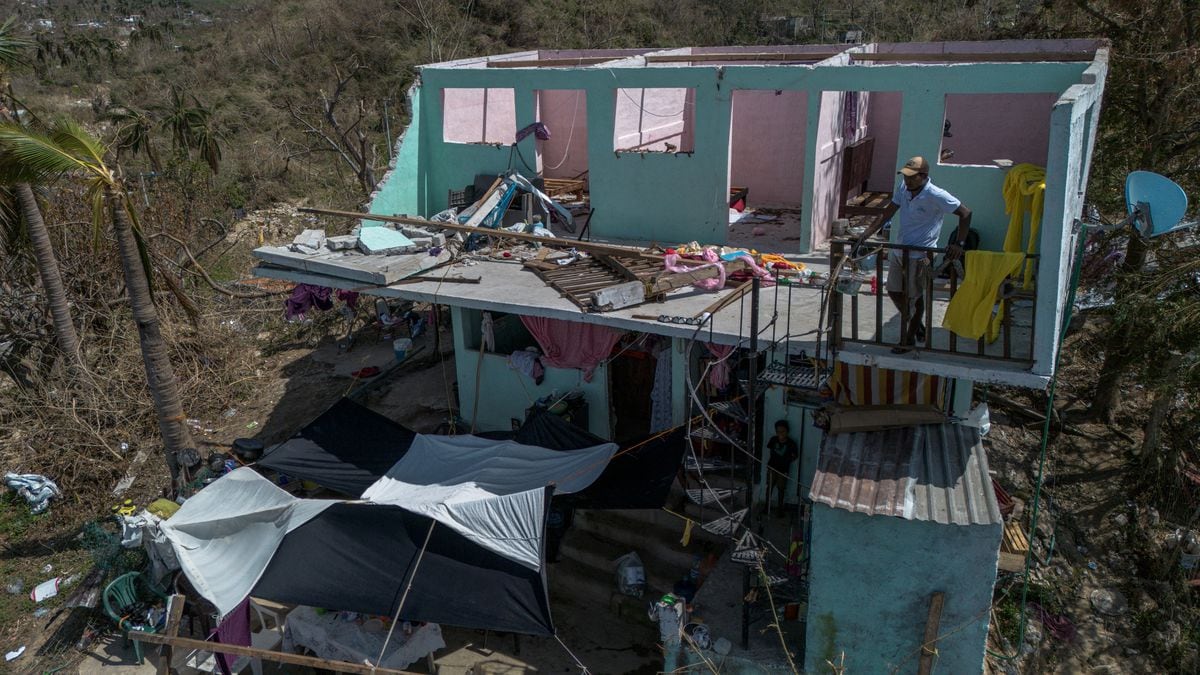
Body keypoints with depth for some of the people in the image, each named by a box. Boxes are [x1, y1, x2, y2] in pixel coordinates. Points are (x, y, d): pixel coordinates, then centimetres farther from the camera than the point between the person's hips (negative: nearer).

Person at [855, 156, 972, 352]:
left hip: (920, 255, -7)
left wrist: (959, 244, -19)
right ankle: (916, 325, 37)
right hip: (898, 250, 7)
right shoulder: (902, 188, -1)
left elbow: (965, 213, -14)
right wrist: (865, 235, -2)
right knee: (894, 291, 14)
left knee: (914, 296, 5)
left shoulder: (936, 196, -19)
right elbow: (887, 214, 5)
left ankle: (909, 338, 22)